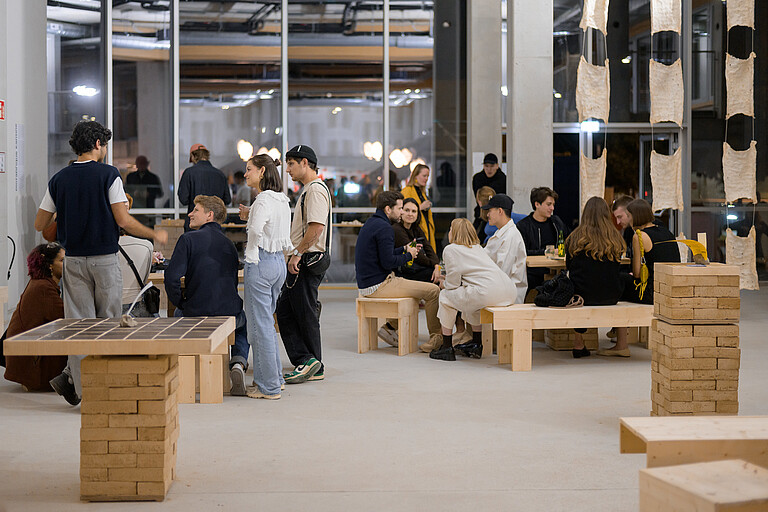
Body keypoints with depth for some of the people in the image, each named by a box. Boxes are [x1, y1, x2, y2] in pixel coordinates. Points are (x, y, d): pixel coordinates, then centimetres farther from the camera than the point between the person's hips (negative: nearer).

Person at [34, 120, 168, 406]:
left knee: (79, 323, 6)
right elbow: (124, 221, -12)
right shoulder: (108, 175, -7)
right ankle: (71, 377, 7)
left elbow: (39, 224, 8)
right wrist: (155, 235, 2)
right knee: (107, 322, 9)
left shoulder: (59, 179, 5)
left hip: (73, 260, 4)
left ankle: (82, 386, 3)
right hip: (104, 259, -4)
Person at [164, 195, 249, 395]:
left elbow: (172, 278, -12)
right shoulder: (229, 244, 14)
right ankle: (238, 363, 9)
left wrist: (182, 304, 4)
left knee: (179, 316, 35)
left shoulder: (189, 239, -4)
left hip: (195, 314, -3)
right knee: (244, 321, 38)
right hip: (229, 314, 3)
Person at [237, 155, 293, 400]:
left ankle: (268, 386, 3)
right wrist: (250, 216, 15)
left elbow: (256, 230, -32)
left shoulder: (264, 199, -16)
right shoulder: (282, 200, 11)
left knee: (260, 325, -2)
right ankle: (275, 377, 27)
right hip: (279, 262, 9)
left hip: (261, 262, -9)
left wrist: (251, 253, -15)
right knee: (267, 321, 20)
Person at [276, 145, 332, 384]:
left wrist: (297, 254, -21)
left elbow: (316, 227, -24)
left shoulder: (316, 190, -14)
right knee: (284, 310, 9)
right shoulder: (308, 190, 20)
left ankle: (309, 361, 2)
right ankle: (305, 361, 9)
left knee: (305, 313, -4)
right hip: (303, 260, 11)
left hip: (309, 260, -11)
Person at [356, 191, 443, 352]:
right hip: (378, 285, -10)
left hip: (365, 284, 10)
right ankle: (436, 338, 2)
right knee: (433, 290, -8)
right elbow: (388, 263, -21)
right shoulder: (384, 227, -16)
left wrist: (404, 249, 15)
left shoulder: (370, 223, 14)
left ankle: (390, 327, 22)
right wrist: (408, 255, -4)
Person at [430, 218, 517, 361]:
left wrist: (444, 284, 23)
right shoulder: (477, 247, 30)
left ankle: (447, 348, 17)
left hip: (487, 293, -8)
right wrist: (449, 282, 38)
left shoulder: (450, 249, 6)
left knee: (445, 296, 14)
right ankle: (476, 345, 39)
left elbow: (453, 283, 1)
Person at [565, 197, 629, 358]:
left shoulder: (575, 238, -4)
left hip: (582, 295, -1)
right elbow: (616, 266, 12)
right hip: (611, 296, 1)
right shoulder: (615, 239, -1)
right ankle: (621, 344, 30)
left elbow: (568, 267, 8)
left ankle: (578, 343, 33)